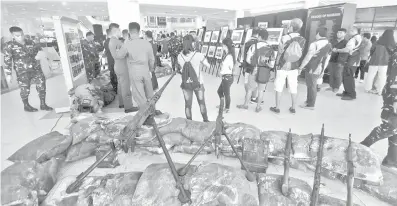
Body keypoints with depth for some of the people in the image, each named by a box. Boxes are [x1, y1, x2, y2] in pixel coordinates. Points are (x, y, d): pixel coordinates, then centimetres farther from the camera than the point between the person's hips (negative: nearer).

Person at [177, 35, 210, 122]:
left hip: (186, 84, 2)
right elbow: (208, 65, -4)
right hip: (198, 83, -2)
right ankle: (205, 120, 37)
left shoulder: (179, 56, -9)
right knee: (201, 103, 20)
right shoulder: (198, 55, -18)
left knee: (188, 104, 15)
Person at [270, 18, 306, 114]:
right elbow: (300, 54, -1)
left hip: (282, 66, -3)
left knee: (279, 87, 6)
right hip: (294, 67, 3)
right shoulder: (303, 40, -4)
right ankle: (293, 108, 19)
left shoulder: (284, 38, -13)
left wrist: (276, 63, 1)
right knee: (293, 88, 10)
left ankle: (277, 108, 10)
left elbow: (280, 52, -9)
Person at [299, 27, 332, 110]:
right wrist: (322, 70, 22)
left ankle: (311, 105, 13)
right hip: (319, 69, 7)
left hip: (311, 69, -7)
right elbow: (327, 59, 14)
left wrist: (300, 67, -8)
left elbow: (307, 57, -18)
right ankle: (308, 101, 31)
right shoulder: (329, 45, 8)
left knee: (311, 87, 2)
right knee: (312, 86, 20)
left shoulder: (315, 44, -17)